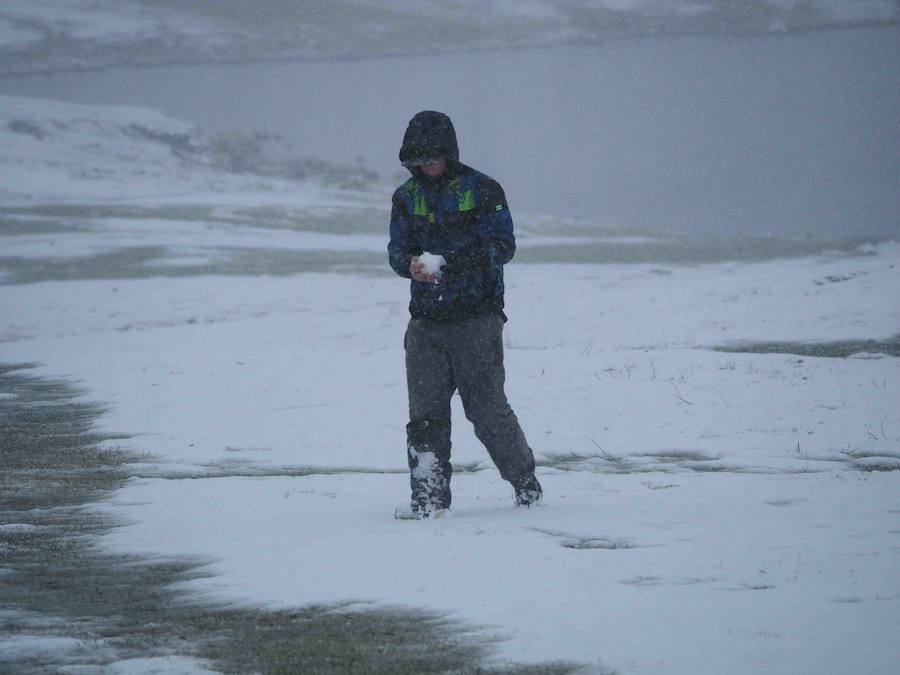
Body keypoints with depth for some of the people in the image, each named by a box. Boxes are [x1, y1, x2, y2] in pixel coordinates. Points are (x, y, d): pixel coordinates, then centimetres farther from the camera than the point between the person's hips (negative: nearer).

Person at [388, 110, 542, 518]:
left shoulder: (482, 190, -3)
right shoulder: (406, 197, 11)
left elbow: (503, 246, -8)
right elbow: (397, 251, 9)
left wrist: (456, 263, -24)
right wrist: (411, 265, -16)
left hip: (477, 317, -4)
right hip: (426, 320, 4)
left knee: (487, 408, -3)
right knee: (425, 414, -1)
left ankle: (523, 477, 16)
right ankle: (429, 495, 4)